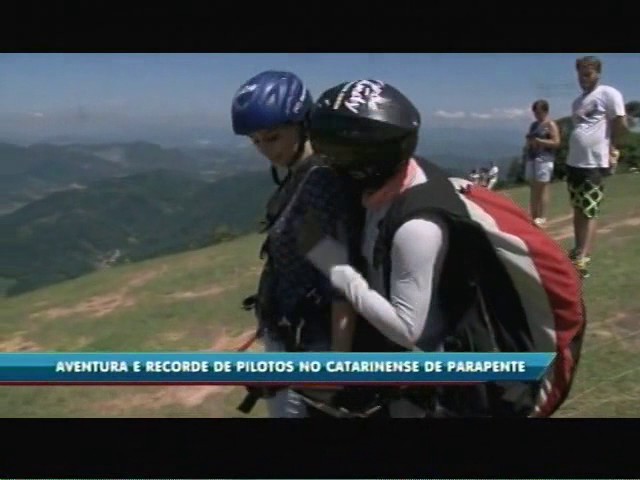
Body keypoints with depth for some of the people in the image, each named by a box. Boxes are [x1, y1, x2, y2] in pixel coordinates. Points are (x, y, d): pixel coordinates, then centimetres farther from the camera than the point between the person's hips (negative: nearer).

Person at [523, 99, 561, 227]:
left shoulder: (550, 124, -2)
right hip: (531, 158, 7)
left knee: (542, 188, -8)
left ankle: (542, 218, -7)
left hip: (544, 159, -7)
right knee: (533, 188, 5)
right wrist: (527, 144, 5)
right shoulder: (533, 125, 19)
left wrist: (539, 141, -16)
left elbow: (556, 143, -10)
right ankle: (533, 216, 7)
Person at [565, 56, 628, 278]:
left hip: (594, 163, -8)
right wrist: (574, 153, 13)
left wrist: (609, 146, -3)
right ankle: (578, 250, 24)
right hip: (573, 161, 8)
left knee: (590, 212, -9)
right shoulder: (578, 101, 19)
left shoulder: (608, 94, -6)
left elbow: (621, 124, -10)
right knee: (578, 209, 14)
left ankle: (583, 260, -13)